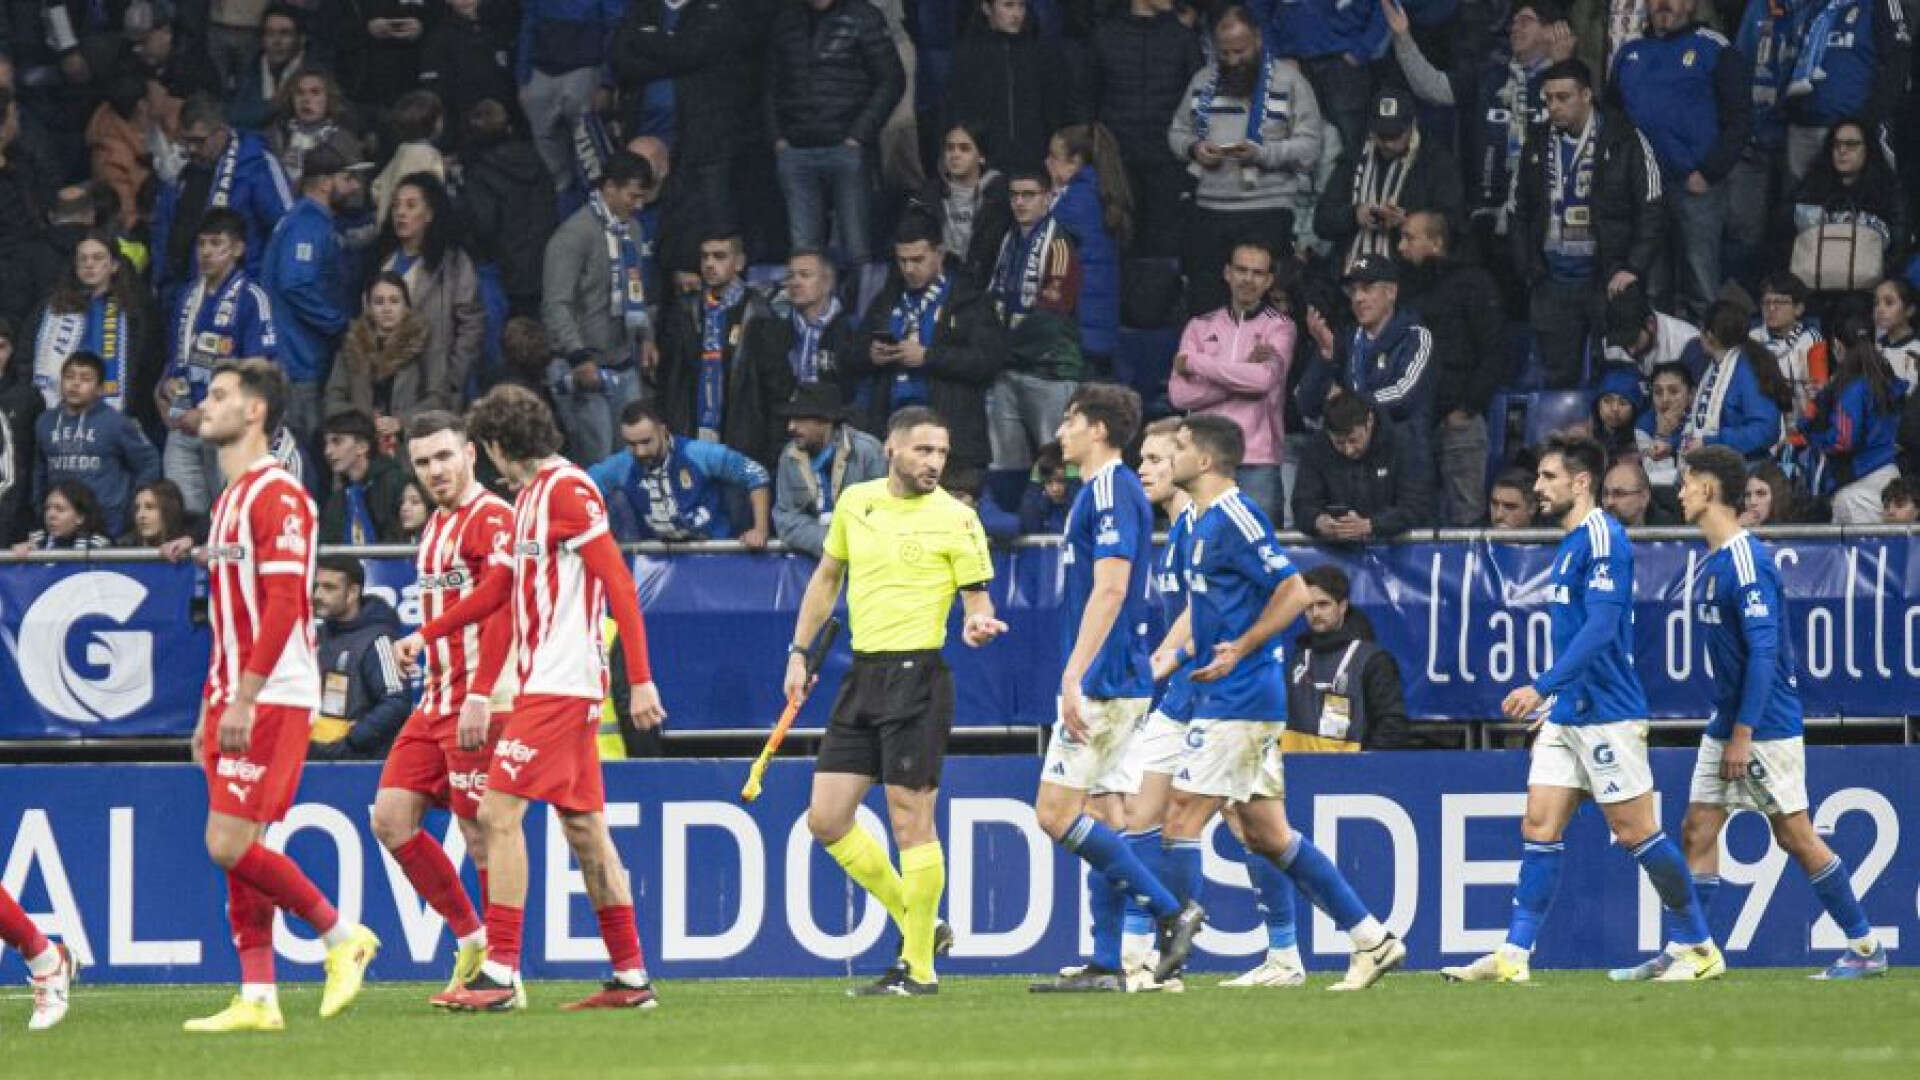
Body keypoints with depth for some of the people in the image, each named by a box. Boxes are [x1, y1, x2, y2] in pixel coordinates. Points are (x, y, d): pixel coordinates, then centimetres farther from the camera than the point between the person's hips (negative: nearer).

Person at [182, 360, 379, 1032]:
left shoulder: (276, 495, -11)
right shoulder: (230, 499, 19)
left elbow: (284, 603, -20)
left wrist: (244, 698, -24)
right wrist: (211, 710, 21)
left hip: (273, 699, -10)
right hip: (236, 701, 10)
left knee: (230, 843, -14)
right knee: (236, 851, 5)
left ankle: (343, 937, 0)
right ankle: (257, 1001, 5)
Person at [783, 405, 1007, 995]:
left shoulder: (955, 519, -5)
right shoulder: (855, 502, 10)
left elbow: (977, 599, -3)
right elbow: (827, 577, 22)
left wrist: (978, 624, -26)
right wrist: (799, 652, 19)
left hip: (917, 676, -6)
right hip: (862, 676, 6)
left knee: (910, 820, -7)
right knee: (826, 819, 3)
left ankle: (918, 968, 1)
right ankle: (917, 923, 18)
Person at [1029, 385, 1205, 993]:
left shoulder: (1111, 491, -13)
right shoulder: (1105, 490, 18)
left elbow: (1110, 589, -22)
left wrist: (1074, 677, -24)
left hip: (1104, 685, -10)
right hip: (1120, 684, 10)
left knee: (1055, 814, -11)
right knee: (1095, 821, 8)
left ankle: (1171, 911, -10)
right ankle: (1107, 966, 7)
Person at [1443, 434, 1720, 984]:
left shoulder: (1603, 538, -14)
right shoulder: (1569, 544, 15)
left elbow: (1600, 628, -23)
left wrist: (1543, 687, -27)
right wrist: (1551, 698, 23)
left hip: (1607, 713, -9)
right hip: (1566, 713, 9)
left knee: (1635, 831, -3)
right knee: (1539, 827, 2)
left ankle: (1697, 948, 7)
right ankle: (1514, 955, -1)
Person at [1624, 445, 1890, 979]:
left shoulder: (1747, 560, -18)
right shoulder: (1713, 561, 11)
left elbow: (1764, 650, -23)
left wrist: (1743, 734, -24)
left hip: (1766, 725, -9)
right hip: (1726, 722, 9)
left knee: (1795, 835, -3)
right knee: (1698, 830, 4)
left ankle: (1866, 948, 6)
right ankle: (1682, 953, 6)